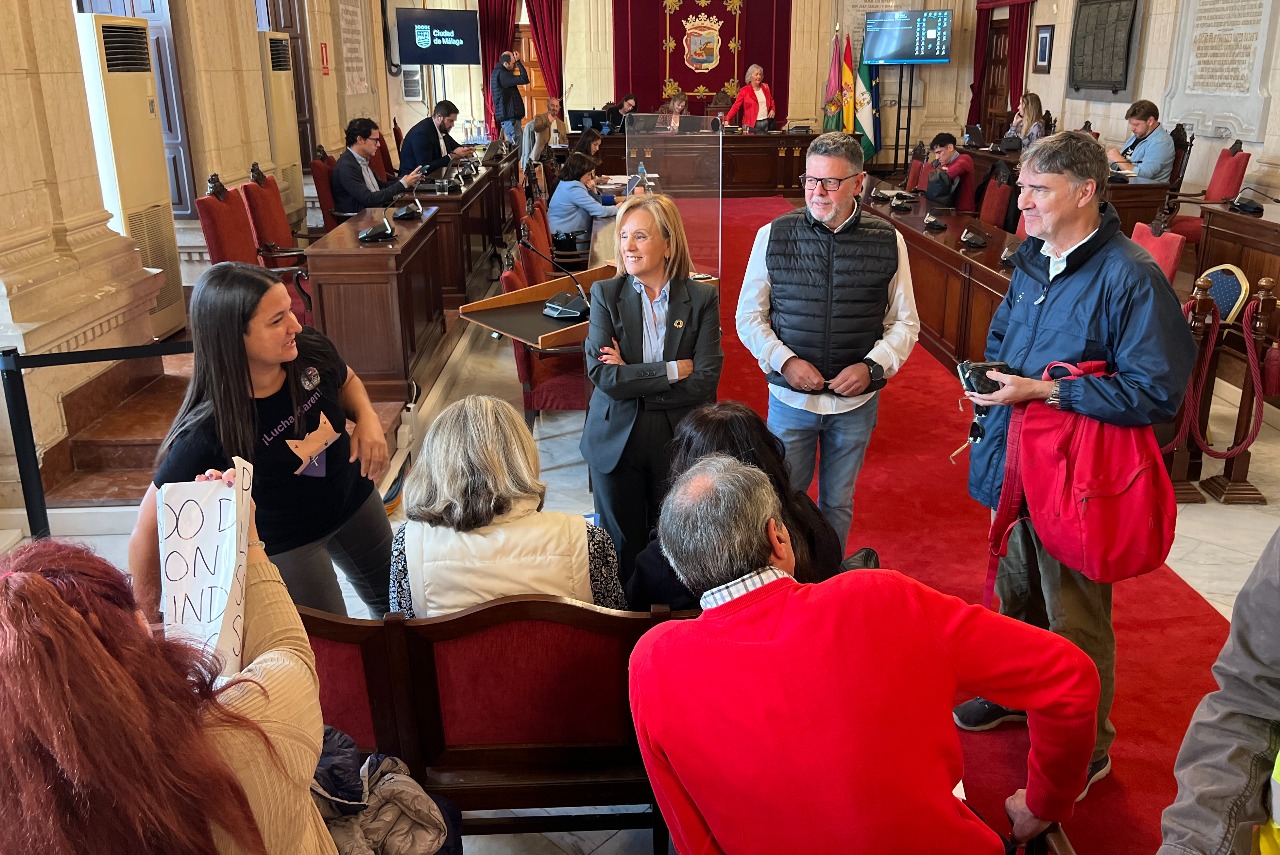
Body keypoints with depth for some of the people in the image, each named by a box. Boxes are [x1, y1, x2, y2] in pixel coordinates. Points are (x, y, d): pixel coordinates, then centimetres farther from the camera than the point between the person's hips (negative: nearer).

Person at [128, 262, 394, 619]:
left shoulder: (310, 350, -22)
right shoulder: (208, 431, -36)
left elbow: (346, 382, 2)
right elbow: (148, 530, -27)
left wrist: (367, 417, -18)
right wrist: (145, 623, -21)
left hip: (354, 501, 5)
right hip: (285, 543, -5)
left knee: (393, 603, 26)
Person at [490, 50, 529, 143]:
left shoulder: (497, 72, 14)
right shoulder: (502, 74, -17)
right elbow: (524, 79, -23)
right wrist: (518, 61, -15)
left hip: (506, 114, 10)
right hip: (510, 115, -10)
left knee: (511, 143, 13)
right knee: (515, 144, -12)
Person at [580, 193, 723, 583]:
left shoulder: (702, 298, -3)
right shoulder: (606, 294, -2)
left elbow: (705, 380, -13)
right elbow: (601, 375, -13)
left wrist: (630, 378, -15)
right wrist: (672, 370, -17)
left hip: (678, 444, 0)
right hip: (617, 442, 1)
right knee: (623, 548, 13)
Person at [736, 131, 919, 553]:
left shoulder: (888, 242, -4)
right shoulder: (773, 236, -6)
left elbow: (905, 323, 3)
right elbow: (749, 316, 0)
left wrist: (872, 367, -14)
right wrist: (785, 361, -16)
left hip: (857, 401, 1)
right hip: (790, 396, -1)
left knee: (838, 503, 17)